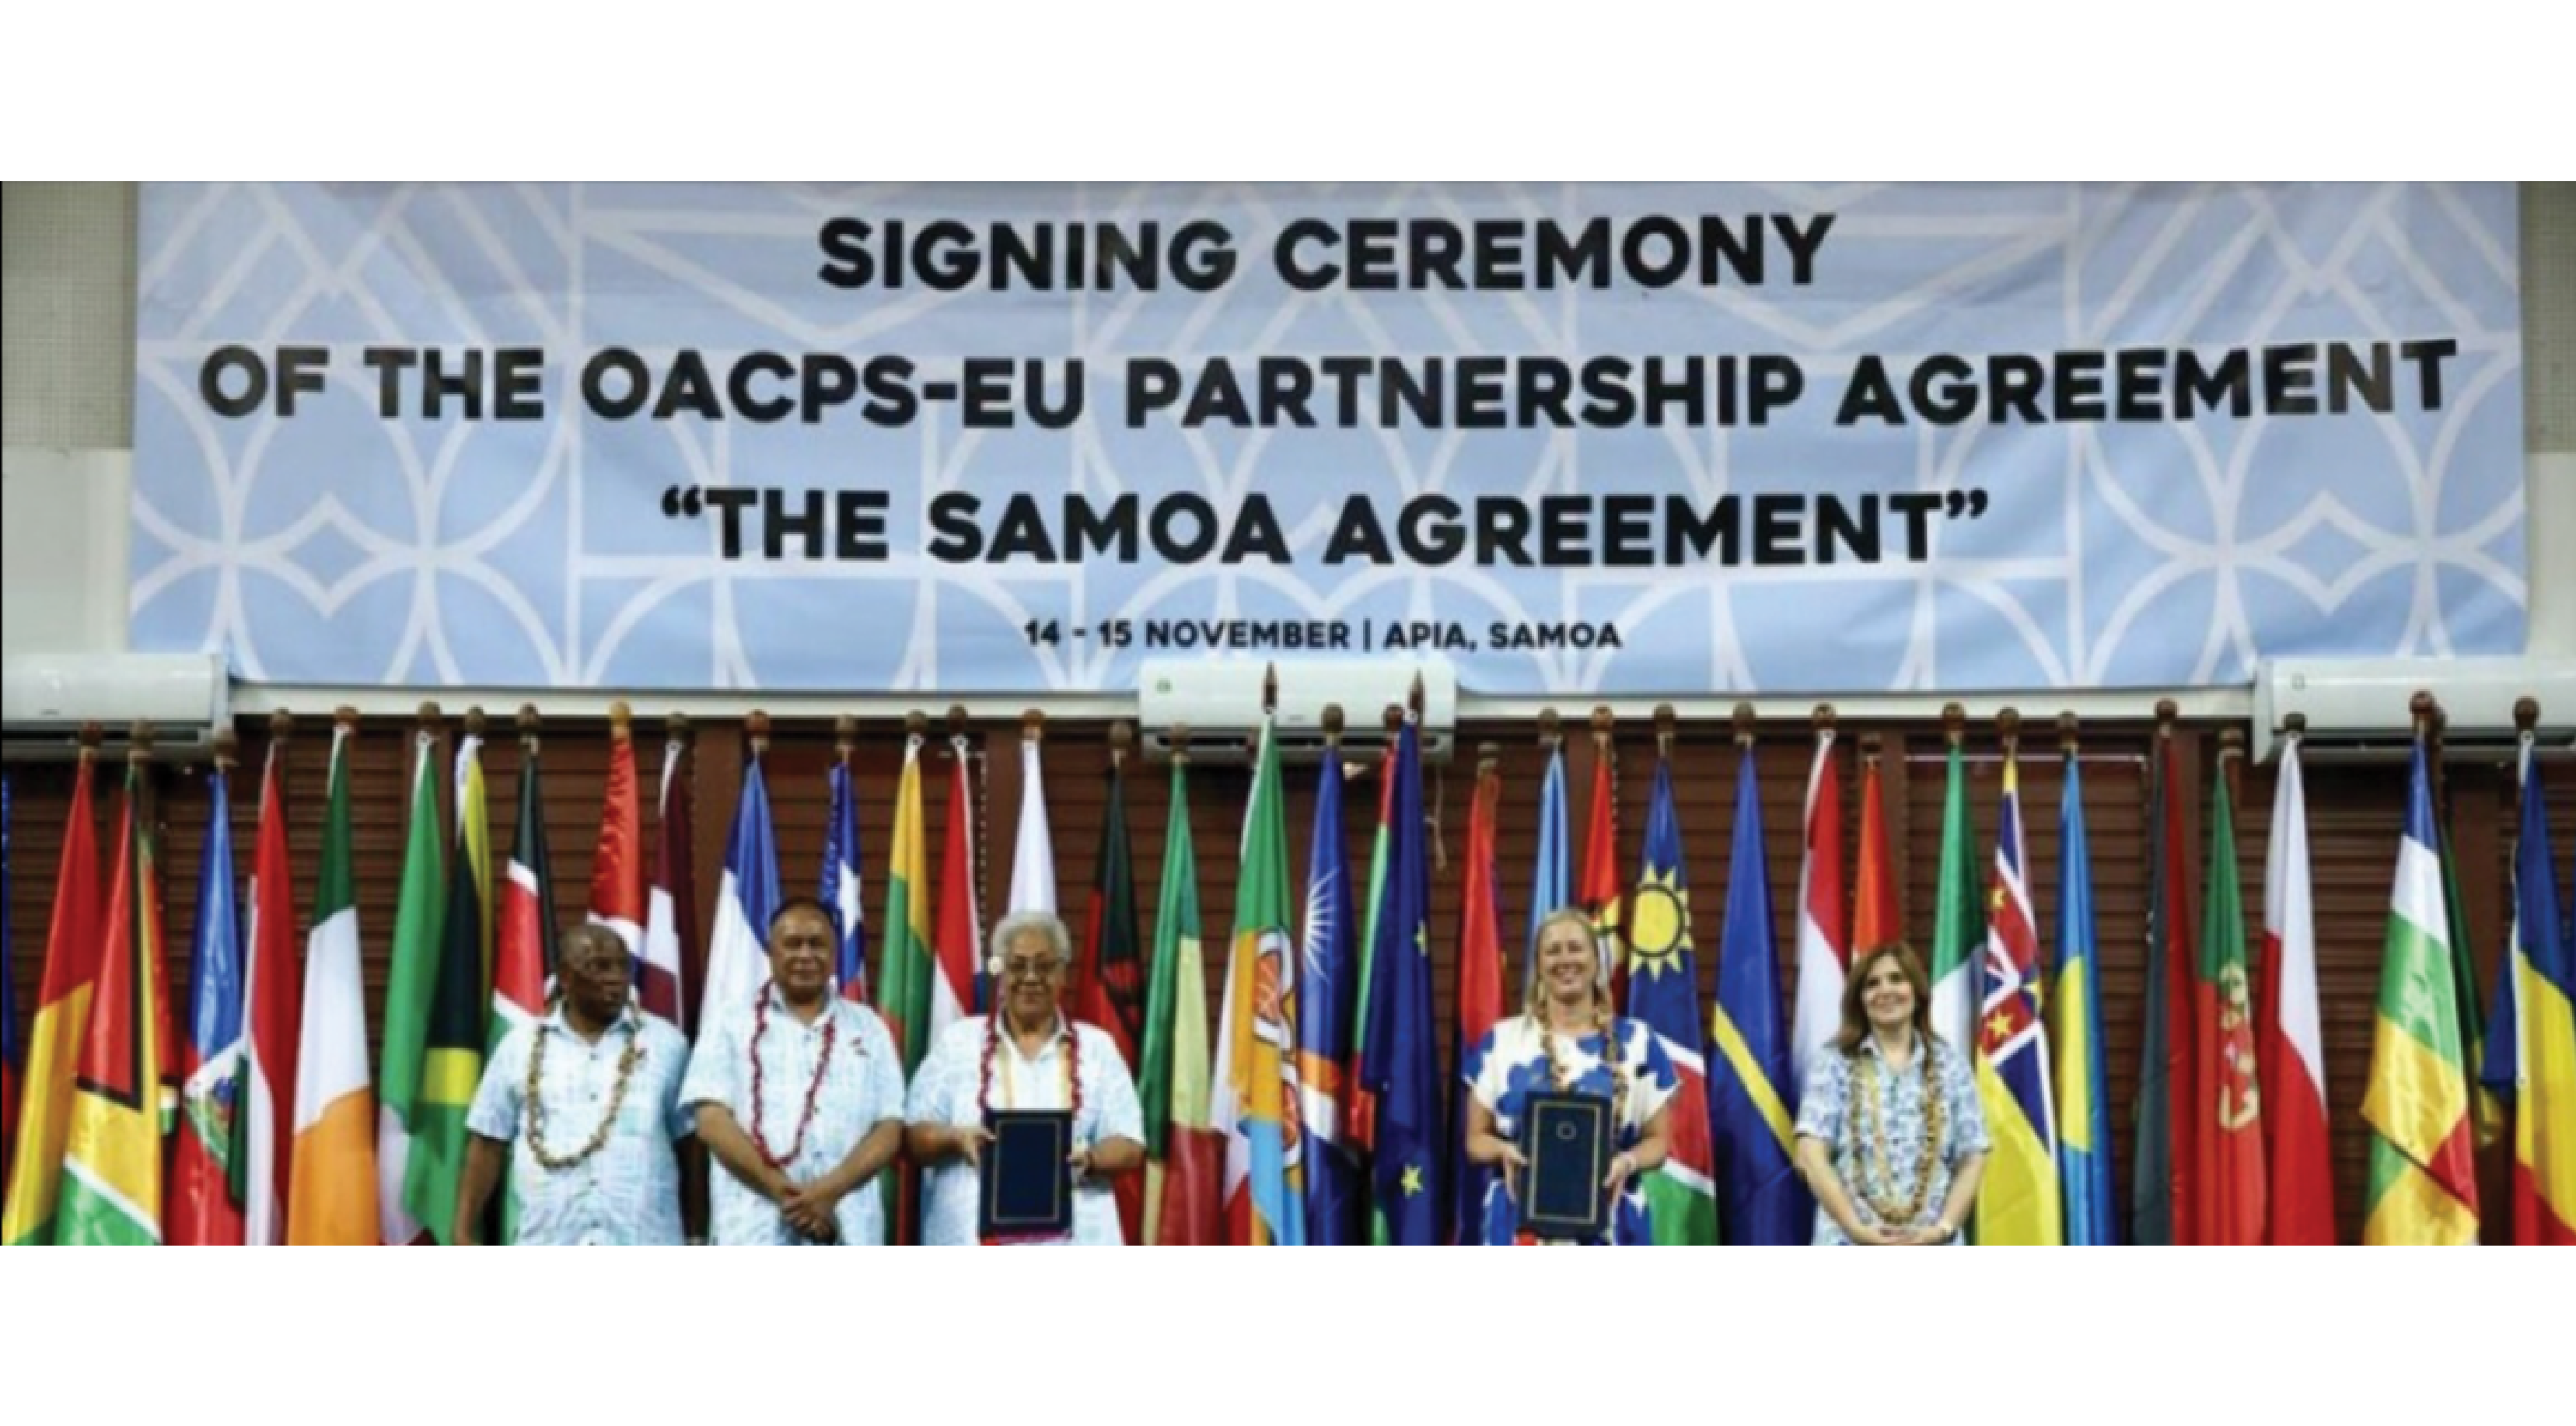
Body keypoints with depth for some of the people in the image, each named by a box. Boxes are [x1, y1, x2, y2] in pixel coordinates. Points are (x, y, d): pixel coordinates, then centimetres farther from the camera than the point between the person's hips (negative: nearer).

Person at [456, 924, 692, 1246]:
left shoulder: (665, 1044, 6)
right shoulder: (521, 1047, 7)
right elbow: (488, 1144, 9)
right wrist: (465, 1230, 4)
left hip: (643, 1251, 0)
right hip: (549, 1250, 0)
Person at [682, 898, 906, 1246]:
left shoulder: (867, 1027, 15)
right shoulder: (731, 1023, 10)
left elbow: (889, 1130, 7)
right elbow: (712, 1121, 0)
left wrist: (830, 1191, -10)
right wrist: (780, 1190, -13)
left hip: (846, 1234, 2)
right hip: (756, 1233, -2)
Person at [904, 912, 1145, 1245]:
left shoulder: (1096, 1048, 12)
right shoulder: (958, 1042, 12)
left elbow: (1130, 1146, 8)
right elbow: (914, 1136, 9)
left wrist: (1089, 1157, -14)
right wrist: (956, 1137, -13)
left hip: (1071, 1249, 0)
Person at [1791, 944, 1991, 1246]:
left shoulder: (1950, 1066, 10)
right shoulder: (1836, 1066, 5)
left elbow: (1973, 1159, 8)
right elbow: (1810, 1157, -4)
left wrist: (1943, 1228, -8)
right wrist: (1858, 1229, -15)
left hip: (1932, 1255, 2)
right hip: (1849, 1252, -1)